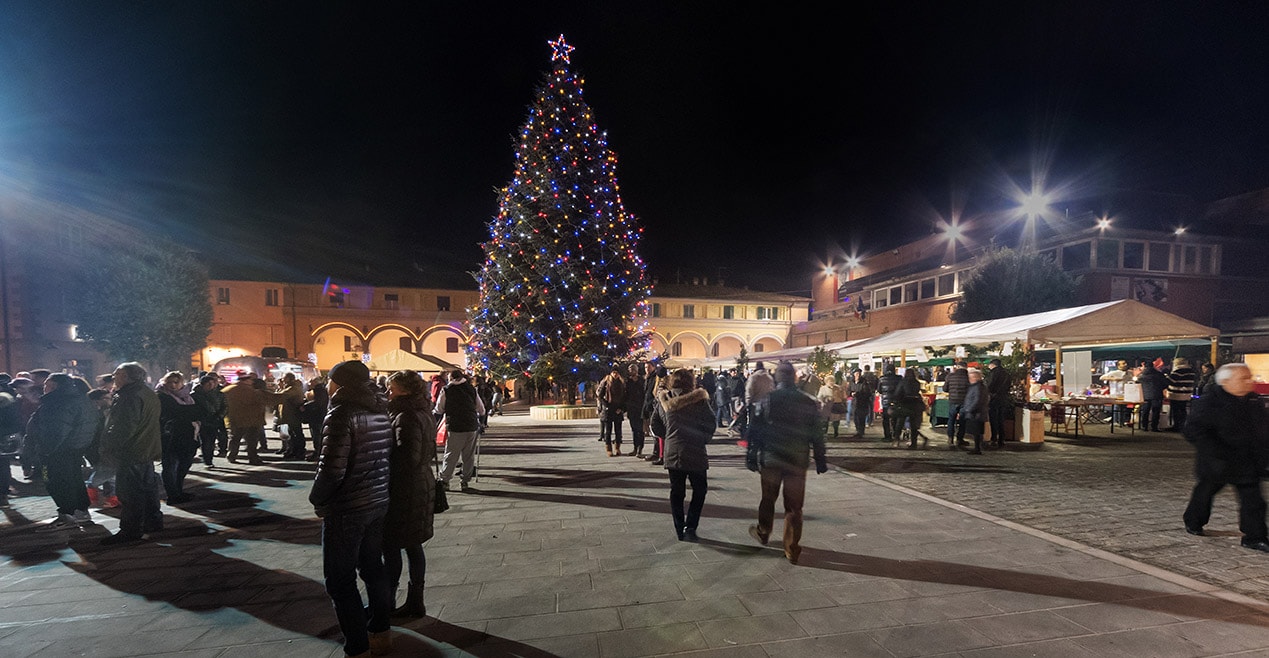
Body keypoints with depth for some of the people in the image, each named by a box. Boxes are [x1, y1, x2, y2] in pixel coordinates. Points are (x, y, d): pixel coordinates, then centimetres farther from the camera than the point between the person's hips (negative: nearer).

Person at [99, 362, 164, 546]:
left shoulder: (130, 397, -18)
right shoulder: (149, 394, 13)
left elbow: (123, 427, -23)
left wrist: (108, 448, -13)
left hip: (130, 453, -10)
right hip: (147, 450, 10)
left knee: (128, 491, -4)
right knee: (148, 487, 17)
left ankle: (130, 531, 1)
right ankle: (153, 522, 26)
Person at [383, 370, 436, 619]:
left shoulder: (406, 418, -19)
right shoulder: (423, 414, 9)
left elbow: (406, 459, -25)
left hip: (402, 491, -9)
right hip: (421, 486, 9)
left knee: (390, 547, 4)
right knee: (413, 546, 15)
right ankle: (415, 602, 24)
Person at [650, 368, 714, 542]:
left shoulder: (664, 400, 4)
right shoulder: (699, 398, -6)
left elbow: (655, 425, 9)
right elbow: (710, 423, -5)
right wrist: (703, 439, 10)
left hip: (672, 453, 3)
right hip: (695, 452, -3)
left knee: (676, 491, 13)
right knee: (699, 490, 12)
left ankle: (680, 530, 15)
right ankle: (690, 527, 2)